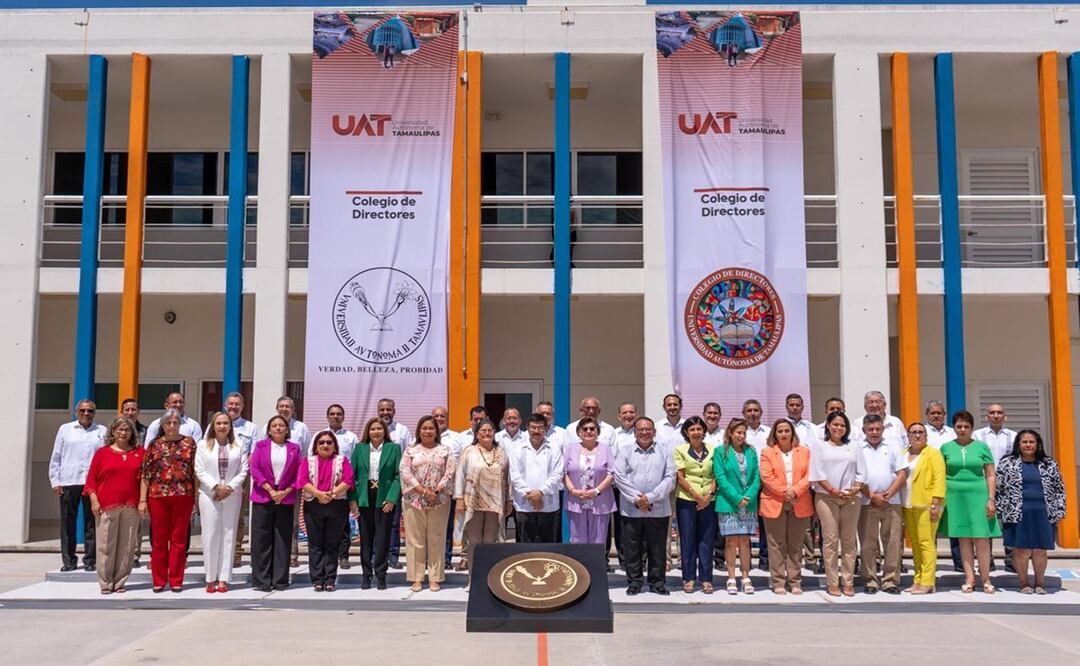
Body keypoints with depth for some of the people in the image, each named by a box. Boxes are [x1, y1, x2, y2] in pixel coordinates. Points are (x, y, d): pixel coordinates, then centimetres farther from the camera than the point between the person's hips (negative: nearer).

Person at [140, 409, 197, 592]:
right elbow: (145, 474, 5)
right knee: (159, 539, 7)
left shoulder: (189, 443, 6)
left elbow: (195, 472, 5)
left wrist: (196, 497, 0)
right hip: (157, 495, 1)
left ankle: (176, 580, 12)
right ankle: (159, 580, 16)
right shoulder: (154, 444, 7)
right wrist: (142, 499, -1)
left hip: (183, 496, -1)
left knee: (179, 539, 4)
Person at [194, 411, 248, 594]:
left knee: (228, 536, 1)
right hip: (209, 495, -1)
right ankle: (211, 578, 5)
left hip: (232, 495, 1)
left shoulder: (238, 447, 7)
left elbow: (243, 471, 3)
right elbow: (199, 470, -1)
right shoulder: (204, 446, 6)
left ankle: (224, 578, 4)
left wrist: (229, 487, -10)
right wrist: (215, 487, -11)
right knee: (210, 535, -1)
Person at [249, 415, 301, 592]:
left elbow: (299, 473, 6)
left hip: (285, 499, 1)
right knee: (261, 539, -1)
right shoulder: (261, 445, 7)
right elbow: (255, 469, -2)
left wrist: (285, 491, -7)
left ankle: (280, 580, 10)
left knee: (283, 540, 3)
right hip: (262, 498, -1)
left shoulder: (294, 448, 10)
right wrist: (270, 490, -11)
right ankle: (261, 581, 6)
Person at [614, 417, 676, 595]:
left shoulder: (664, 453, 8)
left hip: (658, 509, 0)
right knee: (632, 549, 5)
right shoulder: (626, 453, 8)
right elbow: (619, 477, -2)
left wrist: (650, 497, -12)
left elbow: (670, 478, -2)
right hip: (631, 510, 0)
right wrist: (636, 498, -12)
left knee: (657, 549, 6)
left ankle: (657, 582, 17)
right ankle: (634, 582, 16)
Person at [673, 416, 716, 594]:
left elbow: (716, 476, 7)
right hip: (686, 500, -1)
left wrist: (710, 494, -8)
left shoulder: (712, 450, 9)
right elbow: (679, 477, -2)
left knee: (706, 540, 3)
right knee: (687, 540, 3)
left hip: (708, 501, 1)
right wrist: (696, 494, -11)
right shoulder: (680, 450, 4)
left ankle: (706, 579, 10)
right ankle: (689, 578, 10)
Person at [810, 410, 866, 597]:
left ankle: (848, 582, 9)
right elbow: (817, 473, -2)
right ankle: (832, 583, 1)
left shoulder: (854, 447, 14)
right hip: (826, 497, -2)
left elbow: (861, 473, 8)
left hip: (851, 498, 3)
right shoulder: (819, 447, 7)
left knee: (849, 541, 4)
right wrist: (832, 490, -12)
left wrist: (855, 490, -8)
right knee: (830, 540, -3)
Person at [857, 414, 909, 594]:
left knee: (893, 543, 1)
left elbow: (902, 474, 6)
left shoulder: (892, 448, 11)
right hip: (866, 503, -2)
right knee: (868, 544, 1)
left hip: (892, 502, 2)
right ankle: (870, 581, 8)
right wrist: (872, 496, -9)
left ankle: (890, 581, 9)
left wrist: (888, 494, -6)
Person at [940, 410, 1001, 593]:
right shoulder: (946, 448, 7)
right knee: (964, 538, 5)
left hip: (978, 495, -1)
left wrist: (991, 499, -2)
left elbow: (990, 476, 5)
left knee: (981, 538, -4)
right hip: (955, 496, 1)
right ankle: (969, 579, 9)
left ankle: (985, 579, 5)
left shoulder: (982, 447, 5)